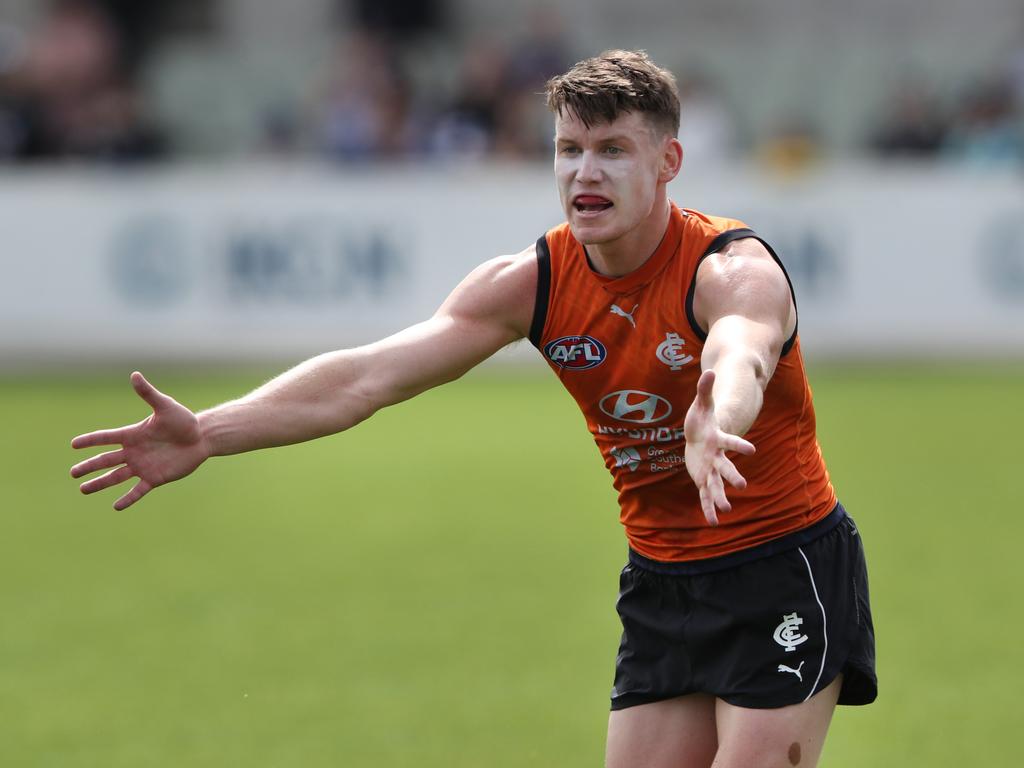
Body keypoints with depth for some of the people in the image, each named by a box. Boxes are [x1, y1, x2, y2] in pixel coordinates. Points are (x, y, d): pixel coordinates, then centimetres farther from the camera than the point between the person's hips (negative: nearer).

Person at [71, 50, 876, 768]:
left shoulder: (734, 269, -21)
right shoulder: (531, 283, -6)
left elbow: (741, 362, -45)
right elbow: (371, 373, -13)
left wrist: (714, 425, -71)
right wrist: (206, 433, -26)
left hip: (787, 570, -6)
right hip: (663, 584, 6)